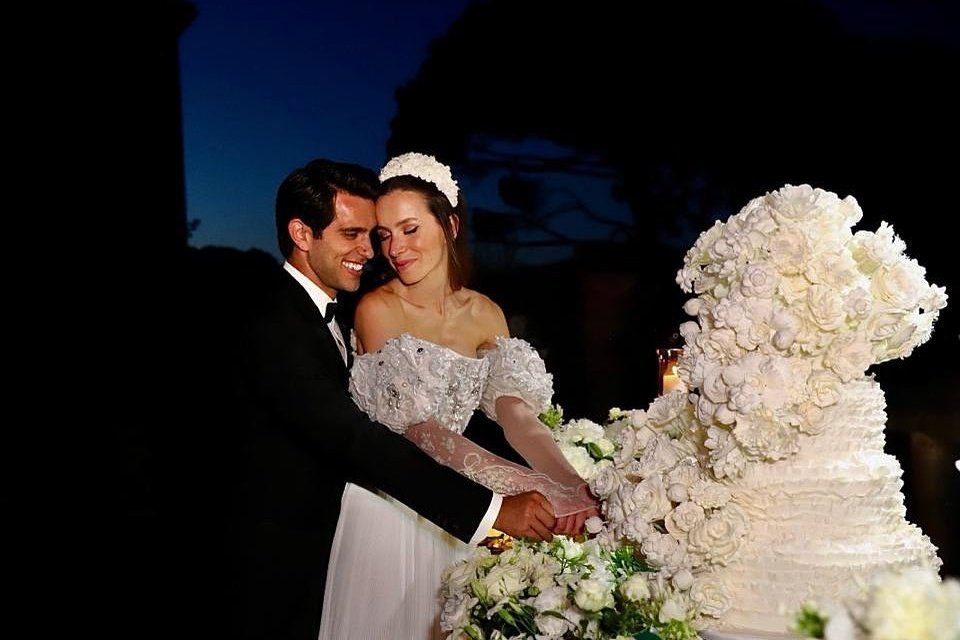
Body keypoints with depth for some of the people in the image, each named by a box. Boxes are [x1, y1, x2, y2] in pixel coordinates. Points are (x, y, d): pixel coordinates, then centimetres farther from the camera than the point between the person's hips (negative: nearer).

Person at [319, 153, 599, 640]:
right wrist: (538, 489, -31)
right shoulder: (376, 309, -13)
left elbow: (519, 417, -8)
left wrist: (577, 488, -27)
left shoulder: (485, 314, 1)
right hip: (384, 505, -4)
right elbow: (423, 431, -21)